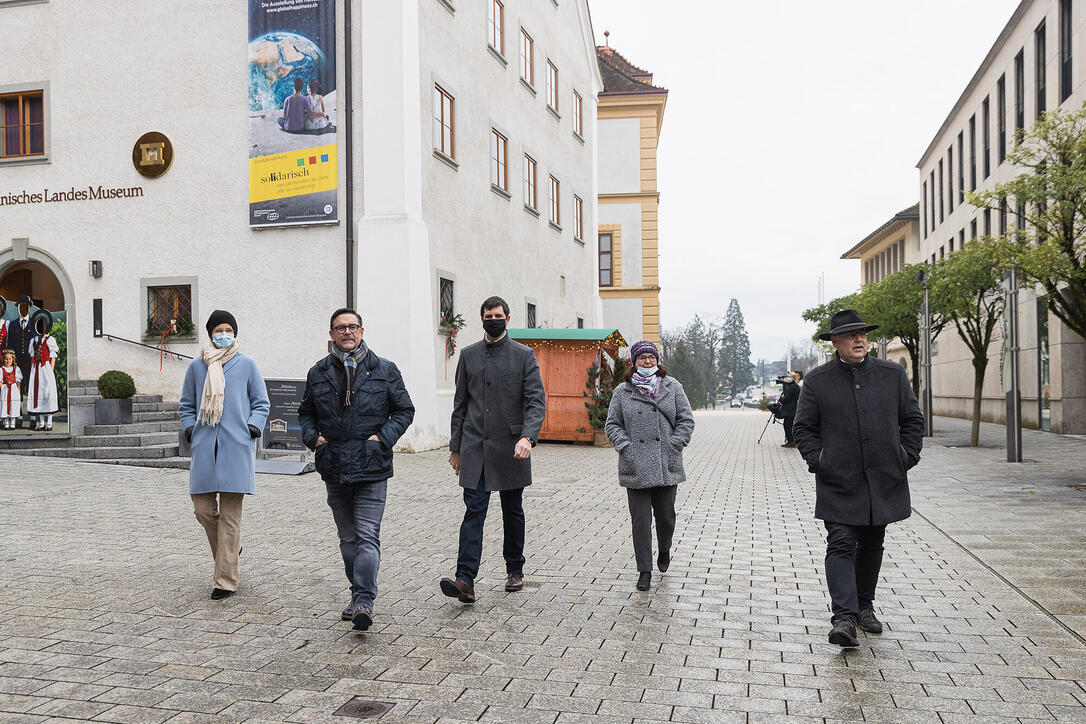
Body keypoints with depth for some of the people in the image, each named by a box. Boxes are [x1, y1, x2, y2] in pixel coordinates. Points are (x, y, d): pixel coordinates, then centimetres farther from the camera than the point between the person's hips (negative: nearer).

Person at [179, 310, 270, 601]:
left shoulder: (246, 364, 7)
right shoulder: (197, 366, 11)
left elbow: (262, 403, 12)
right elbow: (186, 404, 21)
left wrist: (254, 426, -4)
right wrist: (189, 427, 4)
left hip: (237, 447, -2)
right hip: (205, 447, 3)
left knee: (230, 514, -4)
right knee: (203, 509, 1)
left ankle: (226, 580, 2)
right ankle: (228, 551, 30)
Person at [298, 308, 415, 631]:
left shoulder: (384, 370, 1)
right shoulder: (318, 373, 9)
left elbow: (404, 410, 5)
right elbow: (306, 412, 20)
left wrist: (383, 438, -8)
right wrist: (312, 437, 2)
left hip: (371, 468, -4)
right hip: (334, 468, 4)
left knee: (367, 535, -10)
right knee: (348, 537, 13)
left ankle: (364, 601, -10)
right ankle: (359, 597, 25)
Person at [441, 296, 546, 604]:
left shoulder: (524, 356, 0)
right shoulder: (468, 355, 9)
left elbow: (536, 401, -7)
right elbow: (460, 403, 13)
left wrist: (527, 436, -23)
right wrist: (456, 447, 11)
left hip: (510, 448, -1)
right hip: (474, 447, 1)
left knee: (513, 512, 11)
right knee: (473, 511, -7)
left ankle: (515, 570, 28)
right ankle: (465, 581, -14)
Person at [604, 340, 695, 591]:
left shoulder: (672, 387, 6)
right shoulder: (622, 392, 5)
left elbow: (686, 420, 5)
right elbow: (612, 424, 6)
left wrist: (674, 445, -6)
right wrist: (625, 446, -7)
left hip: (667, 466, 1)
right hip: (636, 467, -1)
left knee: (665, 515, 11)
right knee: (640, 519, -1)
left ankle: (664, 550, 41)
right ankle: (644, 570, 8)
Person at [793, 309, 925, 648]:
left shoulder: (893, 374, 5)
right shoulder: (817, 380, -1)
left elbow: (913, 419, 12)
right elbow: (803, 427, 5)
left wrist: (907, 456, 2)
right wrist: (818, 460, -6)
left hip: (884, 480, 3)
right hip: (839, 483, -3)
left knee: (871, 546, 14)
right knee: (841, 546, -11)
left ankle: (864, 606, 31)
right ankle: (844, 618, -14)